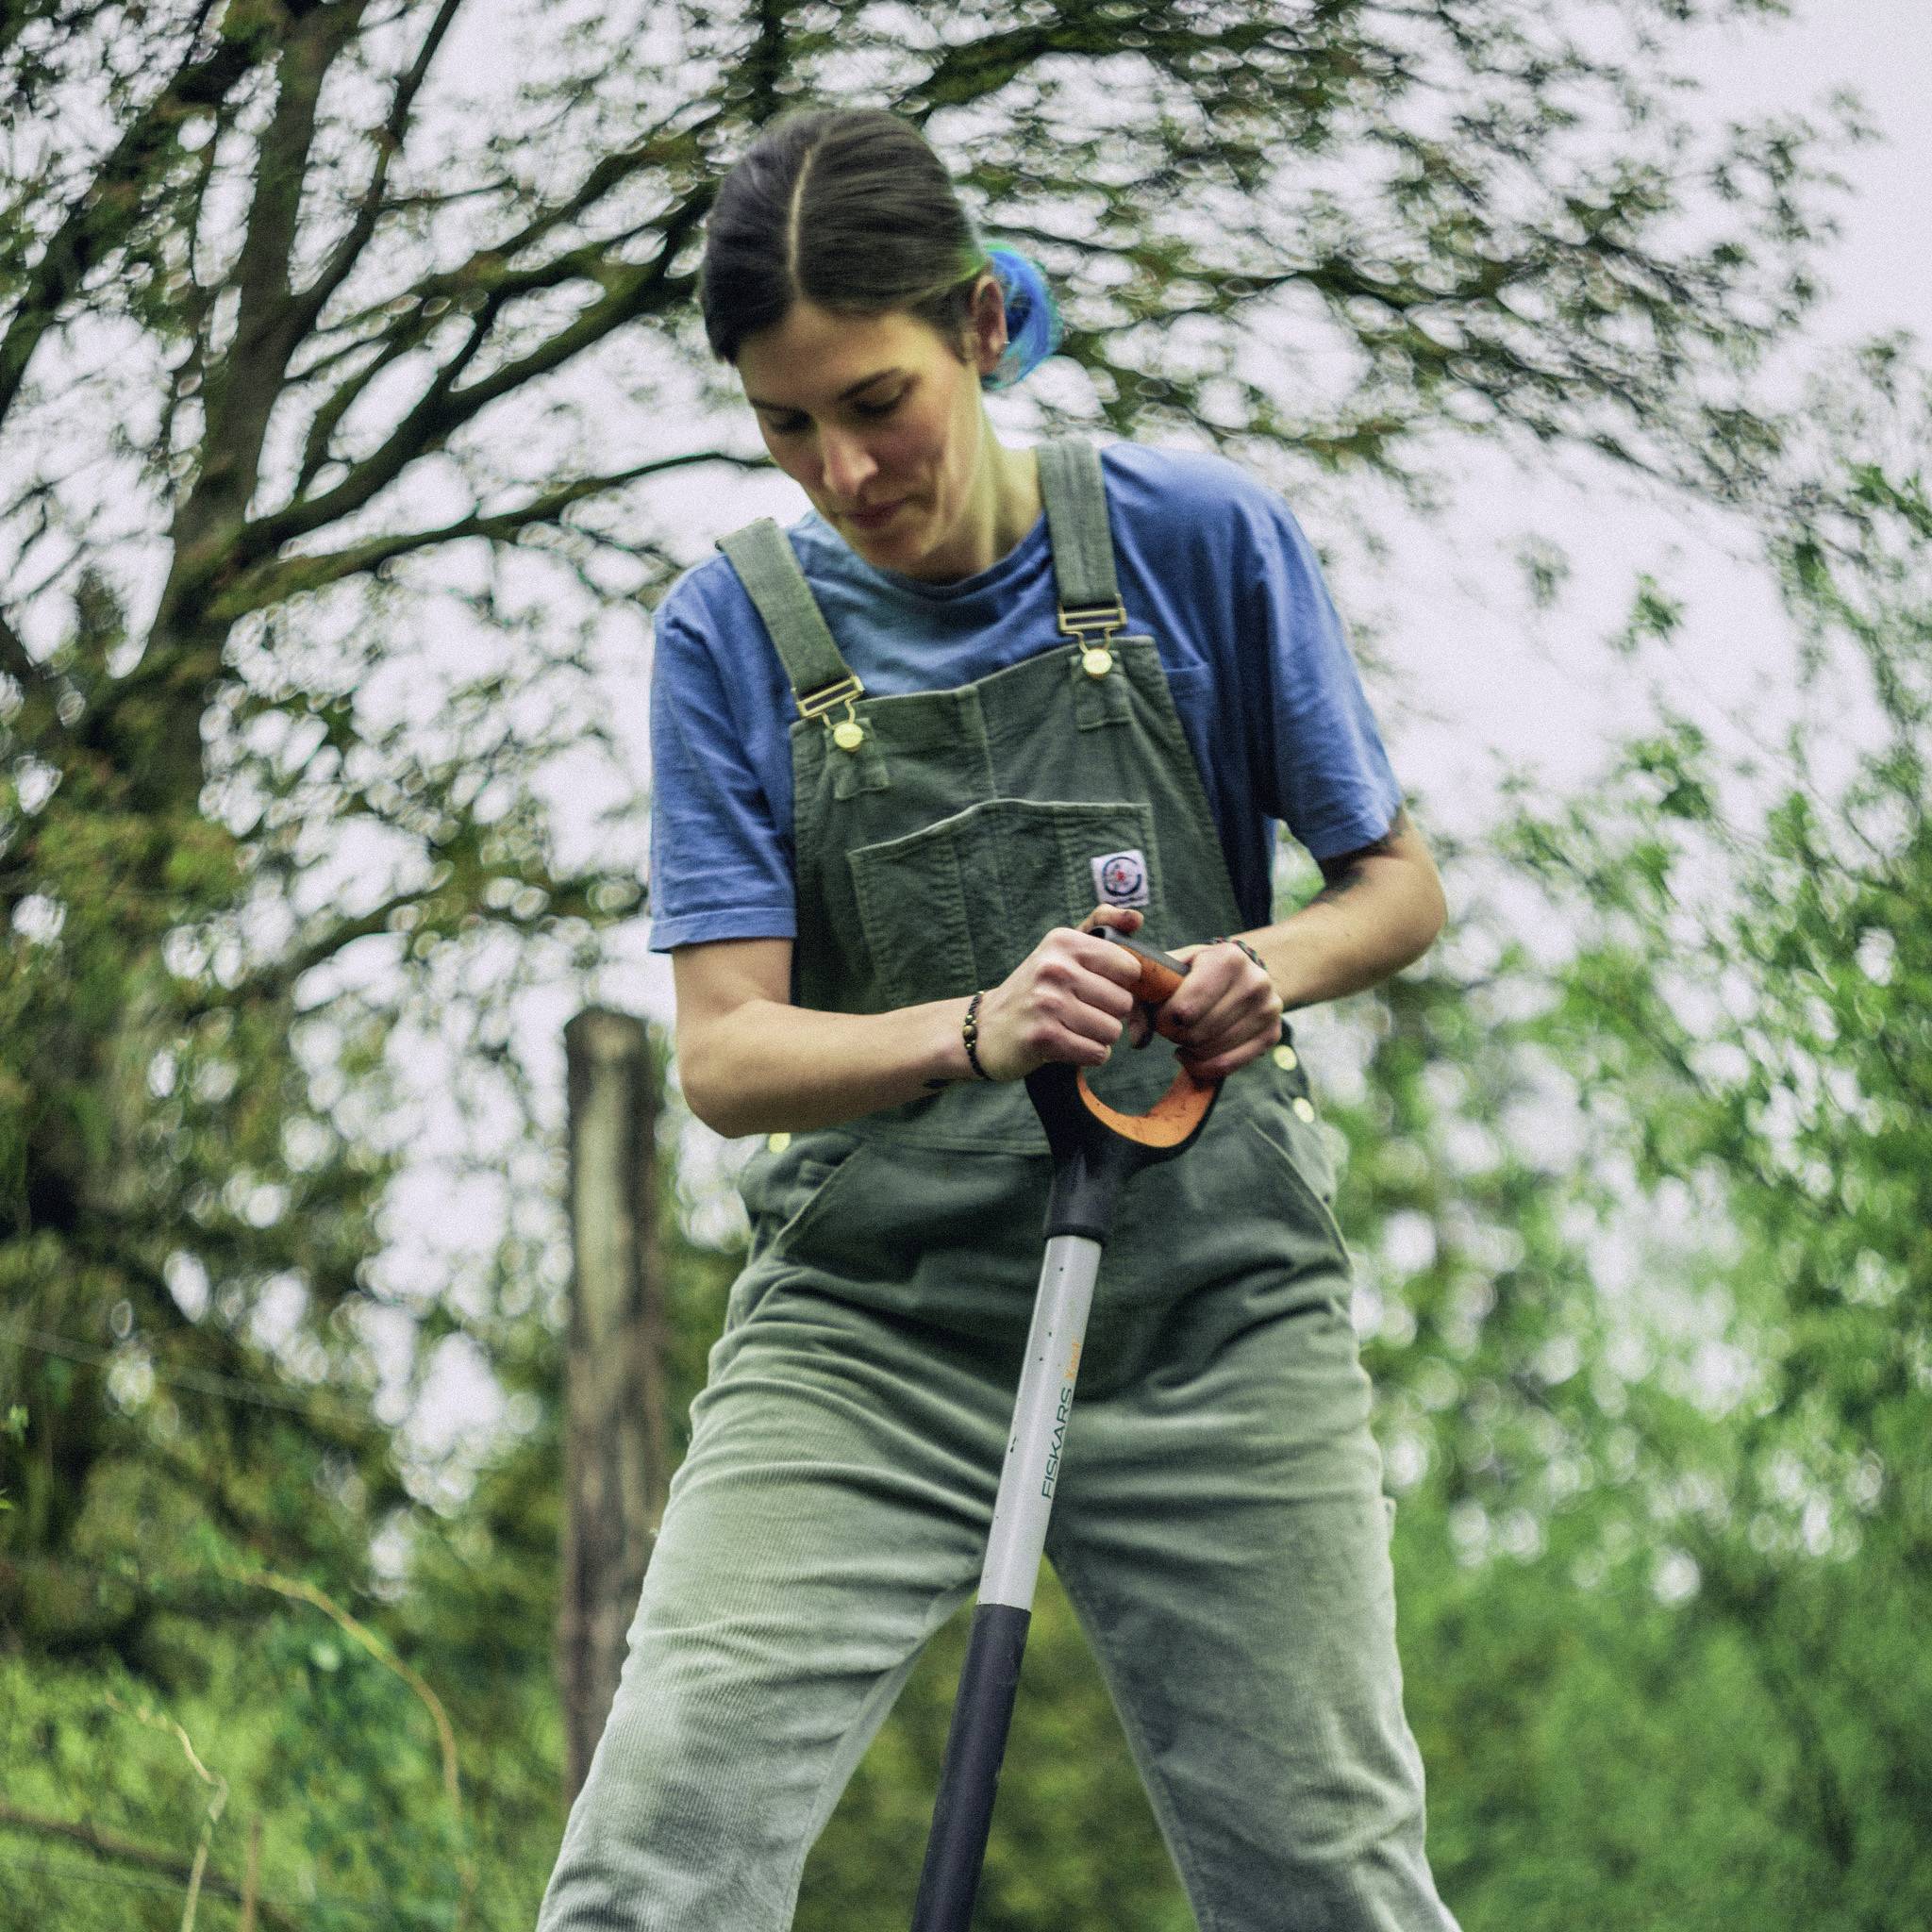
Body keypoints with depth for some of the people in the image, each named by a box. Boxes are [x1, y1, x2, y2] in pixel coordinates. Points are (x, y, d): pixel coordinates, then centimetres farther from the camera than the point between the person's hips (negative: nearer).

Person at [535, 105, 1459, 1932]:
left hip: (1210, 1317, 0)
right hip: (866, 1326, 0)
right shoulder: (732, 631, 0)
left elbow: (1399, 886, 8)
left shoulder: (1202, 540, -1)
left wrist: (1269, 965, -16)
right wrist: (977, 1033, -26)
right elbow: (726, 1053, -6)